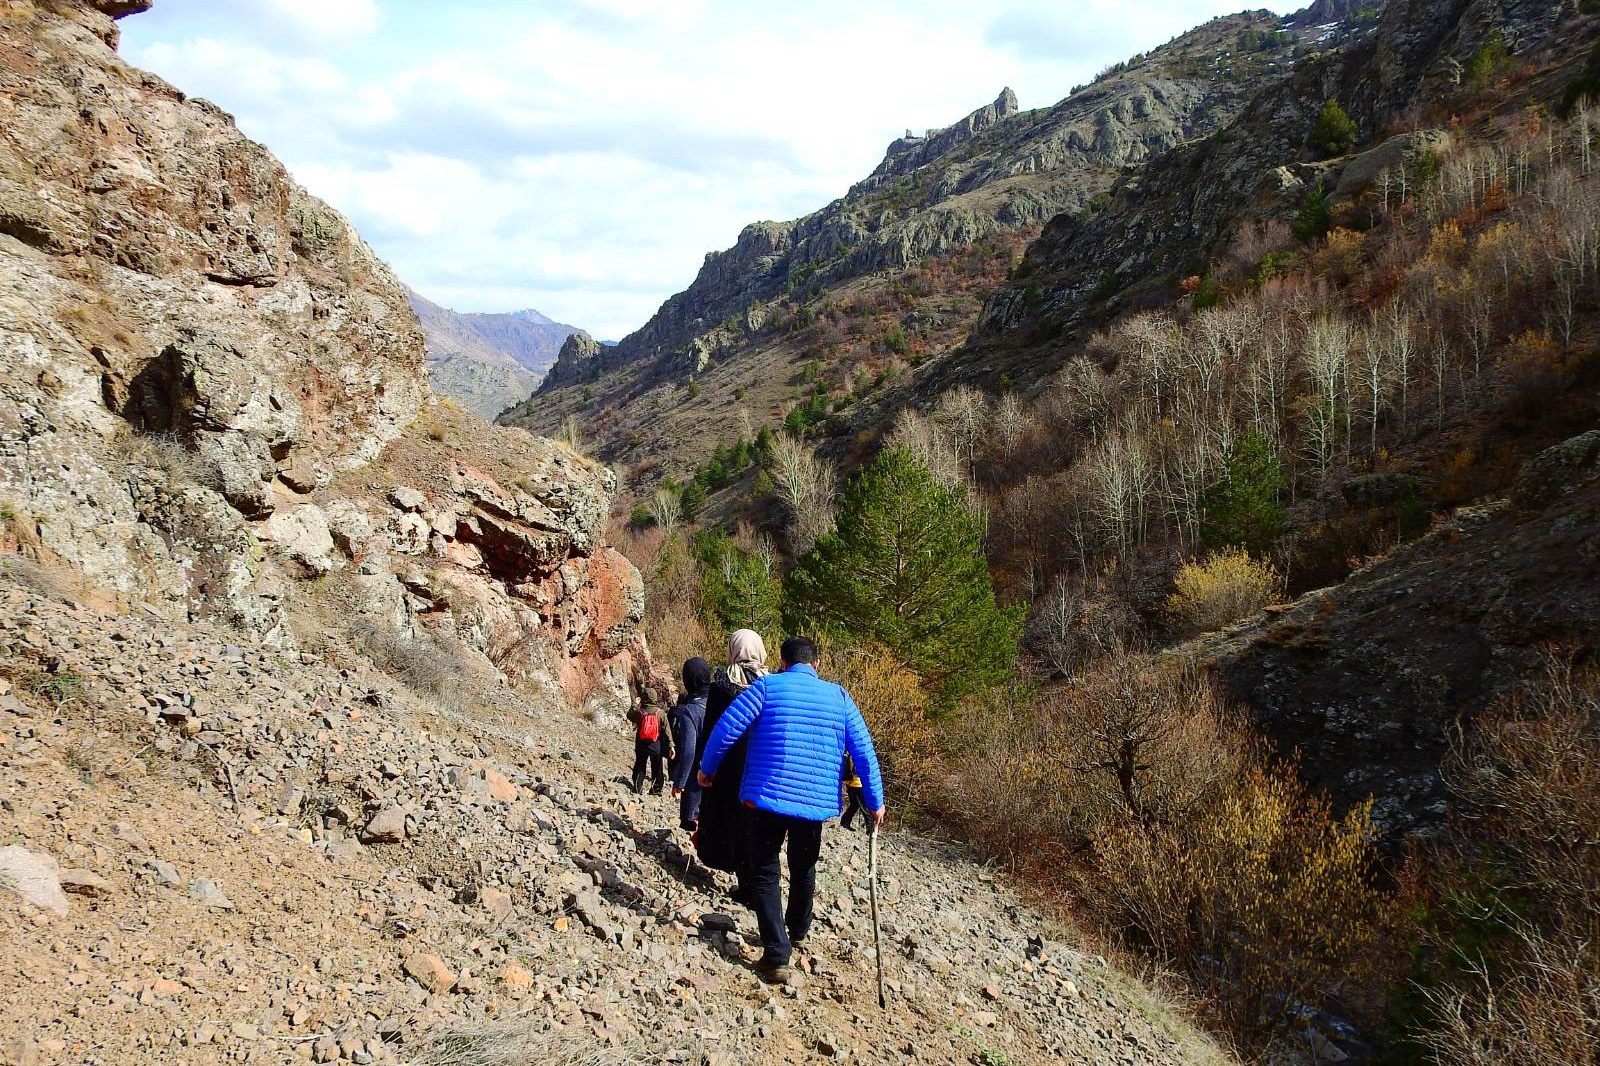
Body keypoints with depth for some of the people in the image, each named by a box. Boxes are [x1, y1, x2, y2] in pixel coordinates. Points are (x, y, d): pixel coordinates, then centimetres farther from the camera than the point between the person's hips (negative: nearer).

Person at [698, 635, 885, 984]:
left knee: (765, 874, 6)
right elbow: (864, 752, 2)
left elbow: (726, 728, -8)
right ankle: (797, 931, 45)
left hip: (767, 796, -3)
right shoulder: (839, 696, 4)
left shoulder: (767, 687, -3)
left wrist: (707, 768, 8)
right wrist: (874, 802, 11)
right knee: (804, 870, 24)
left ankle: (777, 956, -4)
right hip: (816, 802, 3)